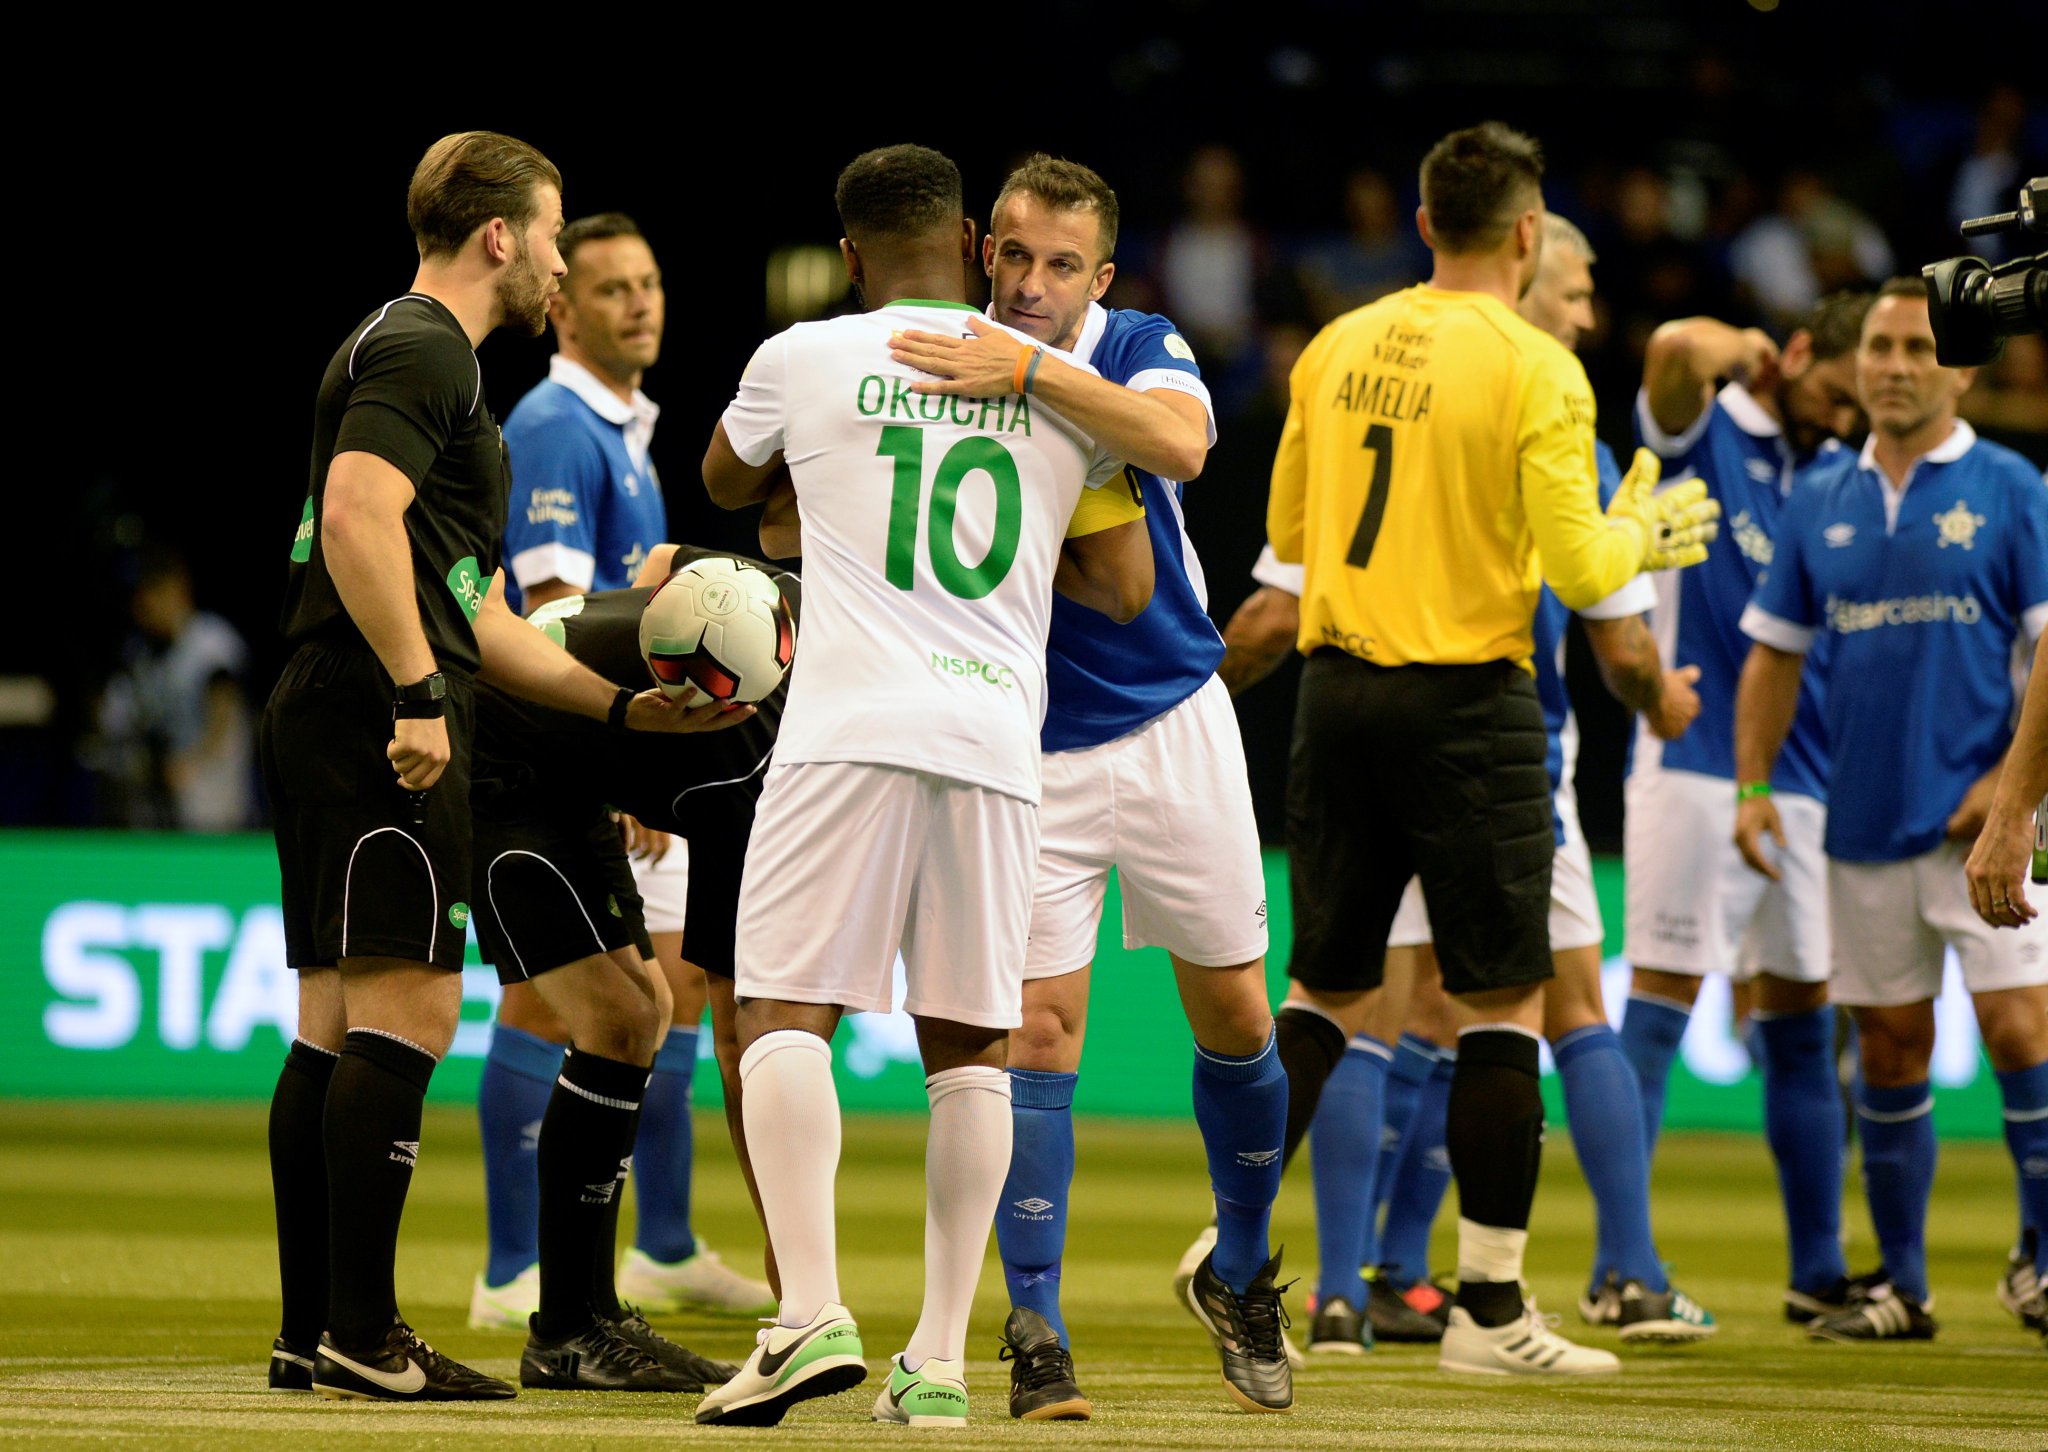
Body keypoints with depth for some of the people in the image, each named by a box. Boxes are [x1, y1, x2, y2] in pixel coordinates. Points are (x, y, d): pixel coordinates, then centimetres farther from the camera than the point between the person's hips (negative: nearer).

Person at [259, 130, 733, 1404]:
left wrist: (622, 702, 24)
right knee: (407, 1012, -11)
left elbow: (473, 614, 27)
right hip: (375, 717, -11)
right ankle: (360, 1336, -12)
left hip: (330, 722, 11)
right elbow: (359, 516, -24)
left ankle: (315, 1332, 10)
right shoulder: (422, 348, -7)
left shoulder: (409, 348, 25)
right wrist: (417, 693, -23)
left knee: (335, 1026, 9)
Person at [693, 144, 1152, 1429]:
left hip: (852, 729, -3)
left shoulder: (805, 362, 6)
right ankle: (941, 1358, 5)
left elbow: (726, 482, 28)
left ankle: (812, 1313, -19)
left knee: (786, 1013, -2)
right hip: (998, 739, 3)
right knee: (970, 1046, 9)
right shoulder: (1057, 385, 12)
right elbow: (1128, 589, 20)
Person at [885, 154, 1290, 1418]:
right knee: (1040, 1033, -9)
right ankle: (1036, 1332, -5)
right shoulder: (944, 370, -5)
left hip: (1175, 727, 1)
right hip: (1030, 750, -1)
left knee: (1235, 1020, 6)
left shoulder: (1142, 353, -7)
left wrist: (1034, 370, -39)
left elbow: (1179, 443, -31)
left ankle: (1243, 1277, 28)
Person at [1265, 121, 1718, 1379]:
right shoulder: (1535, 370, -11)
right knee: (1503, 1008, 3)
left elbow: (1287, 531, 14)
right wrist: (1641, 536, 10)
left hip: (1338, 690, 5)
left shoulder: (1340, 347, 6)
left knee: (1328, 996, 14)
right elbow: (1577, 572, -11)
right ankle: (1489, 1309, 3)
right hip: (1466, 704, -5)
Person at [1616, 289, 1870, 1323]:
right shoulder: (1703, 433, -1)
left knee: (1801, 1022, 10)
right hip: (1695, 766, -7)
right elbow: (1679, 349, -25)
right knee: (1661, 1001, -8)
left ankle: (1816, 1271, 16)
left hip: (1803, 781, 7)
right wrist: (1740, 349, -4)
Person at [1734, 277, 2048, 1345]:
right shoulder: (1821, 504, 10)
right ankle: (1902, 1286, 14)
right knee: (1888, 1045, 7)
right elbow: (1774, 654, 16)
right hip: (1864, 820, 4)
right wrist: (1752, 787, 6)